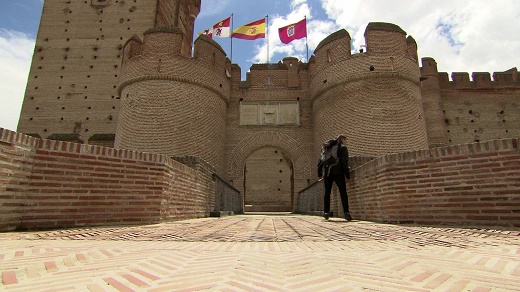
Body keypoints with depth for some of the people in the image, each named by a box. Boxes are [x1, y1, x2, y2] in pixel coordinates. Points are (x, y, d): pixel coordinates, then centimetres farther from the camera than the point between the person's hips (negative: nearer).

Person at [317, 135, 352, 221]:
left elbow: (321, 161, 17)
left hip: (327, 173, 4)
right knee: (343, 192, -2)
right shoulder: (343, 148, 5)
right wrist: (347, 175, -4)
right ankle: (346, 212, -10)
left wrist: (319, 173, 19)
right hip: (338, 173, -4)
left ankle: (326, 212, 6)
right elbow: (345, 162, -6)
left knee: (327, 193, 9)